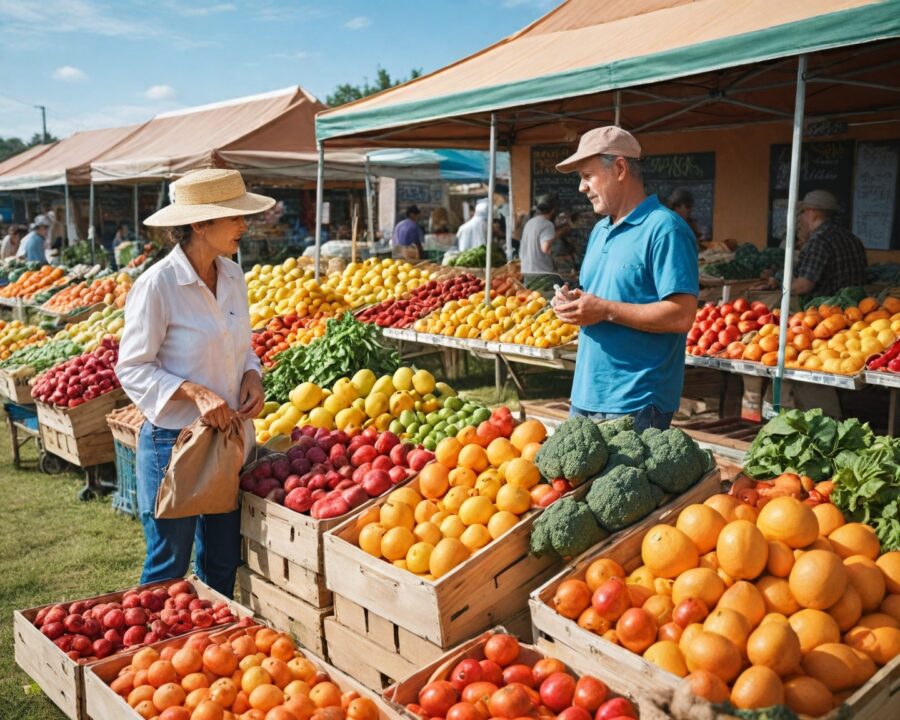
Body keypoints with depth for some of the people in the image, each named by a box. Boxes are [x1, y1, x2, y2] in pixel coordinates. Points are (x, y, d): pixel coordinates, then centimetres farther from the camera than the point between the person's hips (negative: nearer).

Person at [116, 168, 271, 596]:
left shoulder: (232, 275, 3)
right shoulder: (157, 284, -17)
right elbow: (132, 367, -14)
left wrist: (251, 376, -5)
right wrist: (195, 392, -25)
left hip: (229, 437, 6)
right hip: (173, 443, -6)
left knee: (222, 565, 18)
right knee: (168, 570, 9)